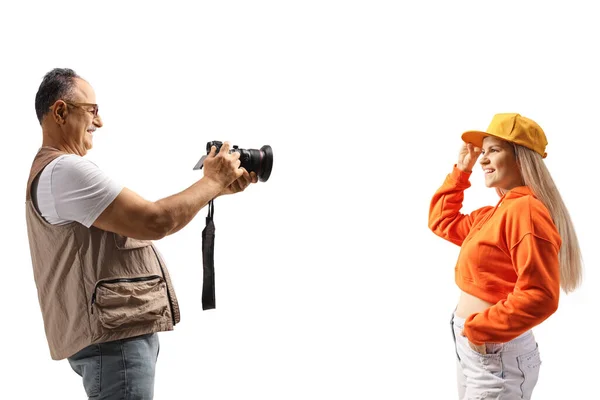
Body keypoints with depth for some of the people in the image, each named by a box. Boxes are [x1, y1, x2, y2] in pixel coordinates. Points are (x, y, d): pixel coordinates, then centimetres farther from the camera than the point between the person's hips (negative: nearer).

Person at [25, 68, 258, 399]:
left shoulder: (63, 170, 19)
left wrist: (217, 188, 12)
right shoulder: (63, 169, -16)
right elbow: (155, 222, -21)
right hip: (112, 339, -11)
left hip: (120, 332, 11)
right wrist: (212, 182, -7)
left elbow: (141, 217, 18)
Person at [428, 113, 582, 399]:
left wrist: (479, 328, -22)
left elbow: (540, 298, -28)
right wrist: (461, 170, 15)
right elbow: (441, 221, 25)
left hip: (496, 353, -9)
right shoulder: (494, 213, 10)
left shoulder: (524, 210, -20)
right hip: (473, 347, 9)